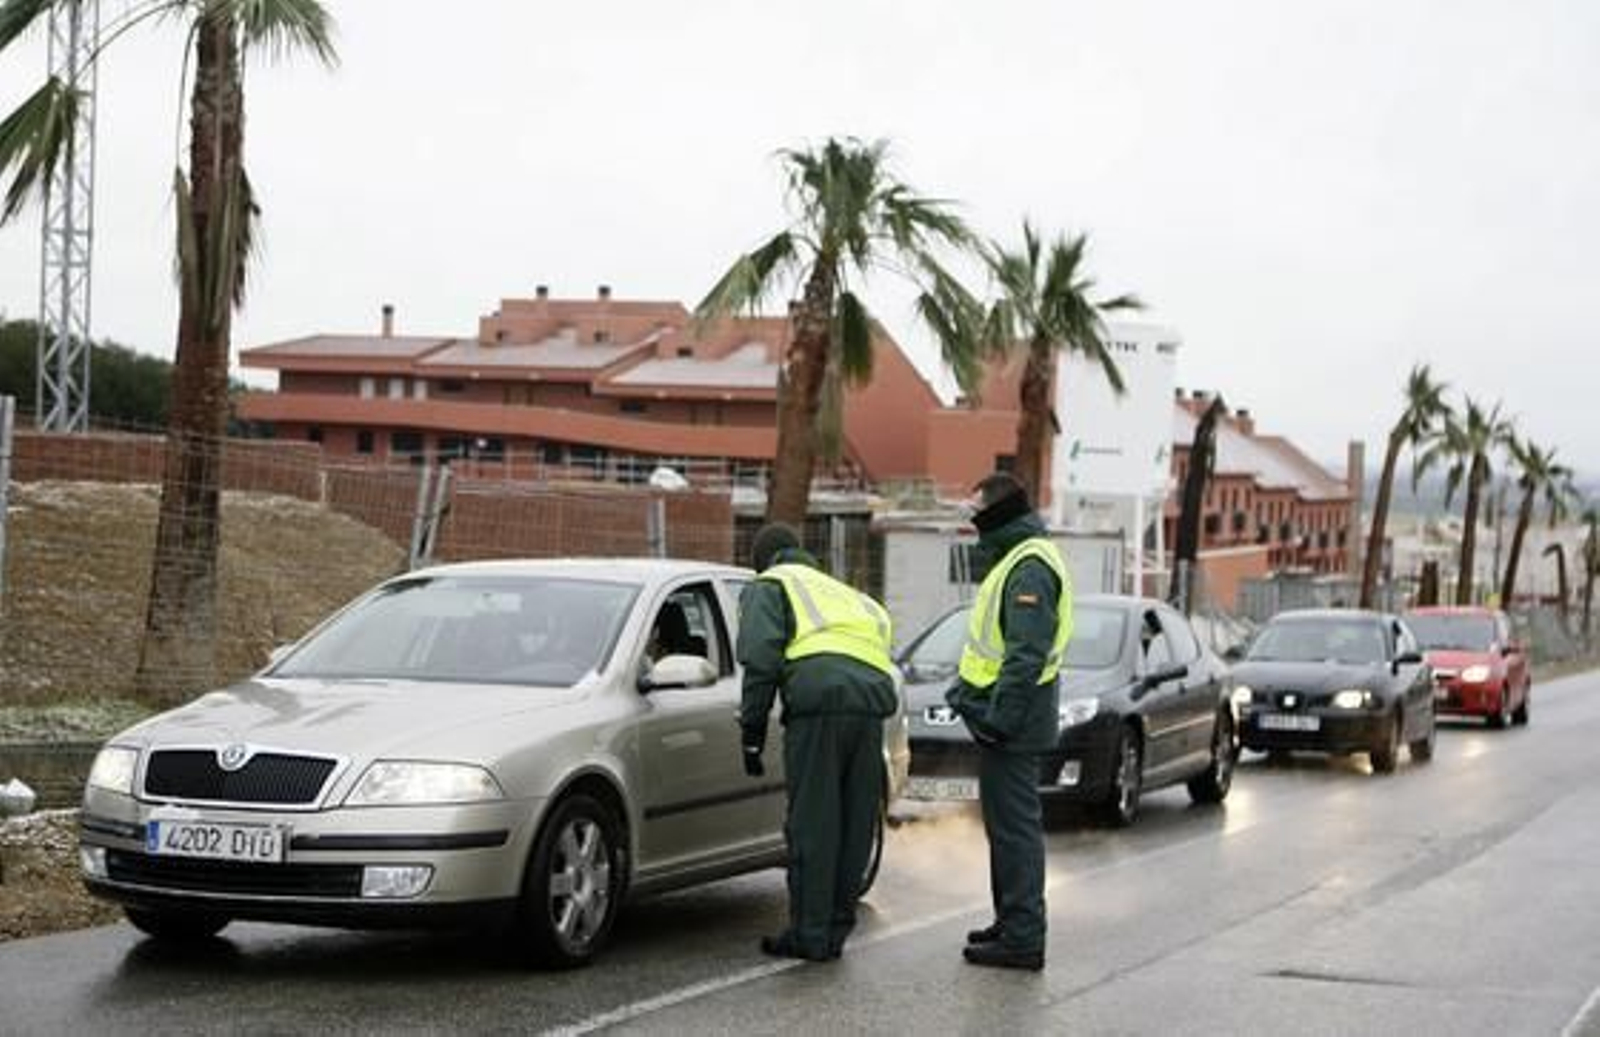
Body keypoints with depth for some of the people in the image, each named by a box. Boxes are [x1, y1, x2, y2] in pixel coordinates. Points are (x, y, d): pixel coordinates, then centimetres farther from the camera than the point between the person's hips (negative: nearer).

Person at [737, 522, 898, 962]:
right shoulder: (847, 594, 38)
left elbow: (761, 659, 1)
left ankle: (811, 934, 0)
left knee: (811, 826, -2)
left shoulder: (768, 586, 18)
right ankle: (837, 929, 17)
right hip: (873, 701, 6)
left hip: (820, 700, -6)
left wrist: (752, 731, 1)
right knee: (854, 826, 11)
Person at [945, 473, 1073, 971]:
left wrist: (999, 715, -26)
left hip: (1012, 723, -11)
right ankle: (1012, 923, 25)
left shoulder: (1030, 569, -18)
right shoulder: (1018, 560, 17)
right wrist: (967, 688, 25)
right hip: (1003, 717, 11)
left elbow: (1027, 654, -25)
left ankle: (1022, 939, -6)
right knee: (1007, 823, 17)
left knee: (1015, 826, -8)